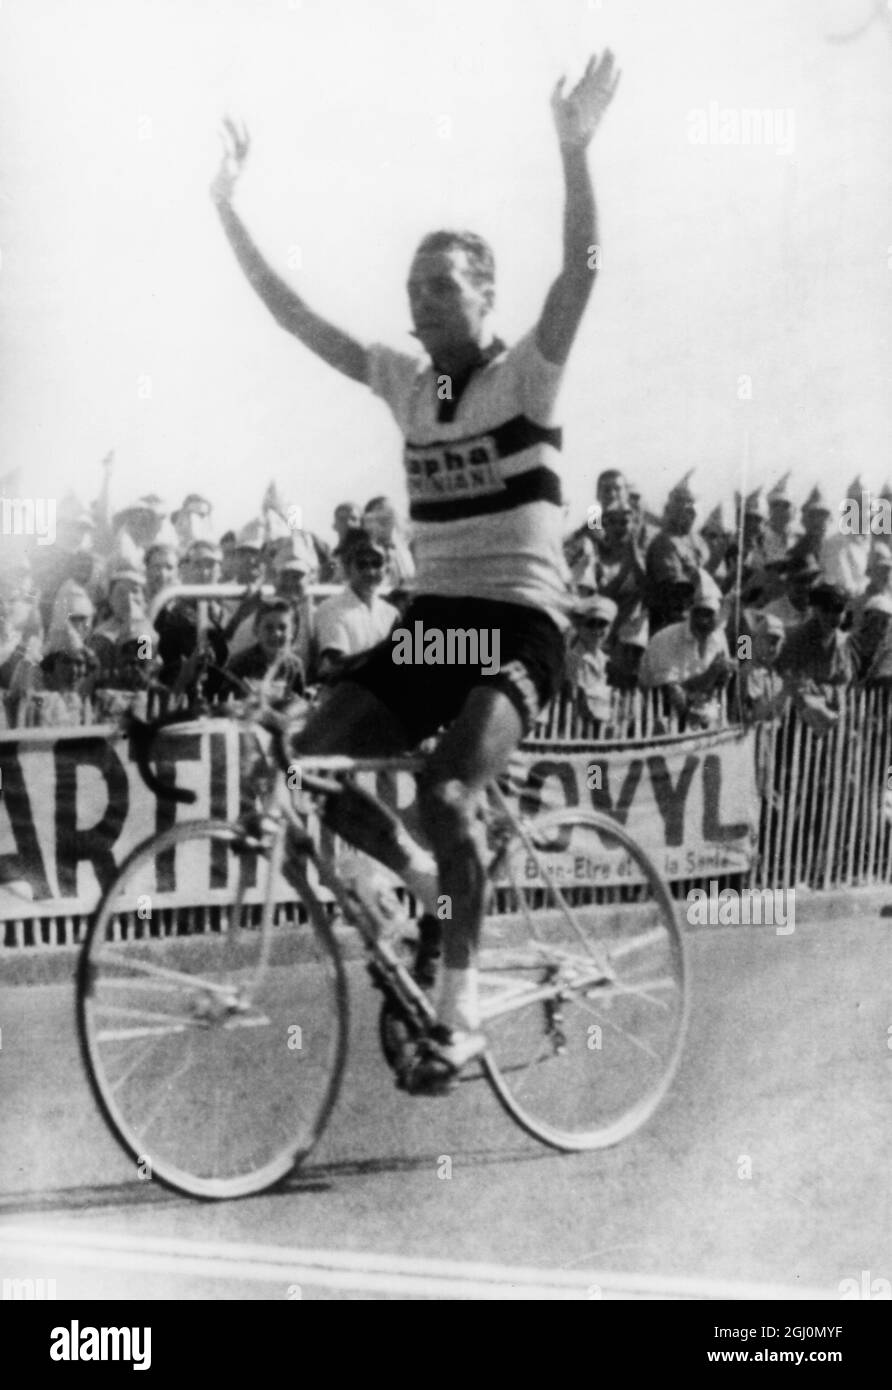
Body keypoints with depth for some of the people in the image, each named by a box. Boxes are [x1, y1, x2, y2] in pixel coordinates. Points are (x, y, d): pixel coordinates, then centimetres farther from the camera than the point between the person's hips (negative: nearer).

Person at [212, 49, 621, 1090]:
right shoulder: (404, 382, 10)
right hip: (430, 617, 6)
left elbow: (581, 271, -20)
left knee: (444, 793, -26)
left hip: (518, 622, -6)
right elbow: (295, 317, 10)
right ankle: (425, 884, 18)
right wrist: (229, 210, 4)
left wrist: (574, 148, -32)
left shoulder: (525, 373, -4)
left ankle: (461, 1008, -6)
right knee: (311, 763, -8)